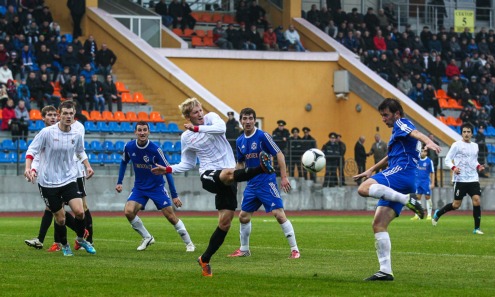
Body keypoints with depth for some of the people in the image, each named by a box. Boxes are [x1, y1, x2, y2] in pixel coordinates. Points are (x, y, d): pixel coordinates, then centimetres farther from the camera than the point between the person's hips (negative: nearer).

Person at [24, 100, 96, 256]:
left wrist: (88, 166, 7)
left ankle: (81, 239, 14)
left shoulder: (76, 135, 0)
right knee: (60, 218, 1)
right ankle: (64, 245, 28)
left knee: (79, 211, -14)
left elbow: (80, 151, 21)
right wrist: (28, 168, -20)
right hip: (48, 182, -2)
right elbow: (31, 150, -5)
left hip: (69, 179, 2)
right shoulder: (47, 132, -12)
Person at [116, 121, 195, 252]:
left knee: (171, 216, -7)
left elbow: (167, 171, -14)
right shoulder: (129, 147, -10)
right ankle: (147, 238, 3)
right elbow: (124, 162, 12)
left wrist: (174, 195, -14)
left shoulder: (155, 149, -21)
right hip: (139, 187, 3)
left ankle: (189, 243, 8)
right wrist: (119, 182, 5)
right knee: (128, 211, -17)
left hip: (157, 186, -3)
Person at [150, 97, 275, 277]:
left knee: (225, 222, -1)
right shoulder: (186, 138, 7)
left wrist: (196, 128, -17)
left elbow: (221, 128, -19)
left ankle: (205, 260, 11)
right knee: (228, 174, -40)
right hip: (209, 175, -2)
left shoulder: (211, 118, 6)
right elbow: (187, 164, 19)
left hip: (228, 176, 2)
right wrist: (168, 170, 5)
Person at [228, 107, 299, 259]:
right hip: (251, 184, 7)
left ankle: (294, 250, -8)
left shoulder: (263, 136, -12)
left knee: (279, 214, -14)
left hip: (267, 181, -7)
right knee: (243, 216, 8)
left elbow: (279, 154, -12)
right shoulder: (240, 141, 7)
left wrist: (284, 177, -17)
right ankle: (244, 249, 25)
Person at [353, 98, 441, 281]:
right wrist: (372, 170, 47)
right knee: (378, 225, 3)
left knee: (364, 189, -32)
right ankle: (385, 271, -2)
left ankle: (407, 199, -32)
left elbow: (416, 133, -19)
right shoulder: (397, 132, 32)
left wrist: (428, 142, -39)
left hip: (402, 172, -10)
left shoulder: (401, 124, 4)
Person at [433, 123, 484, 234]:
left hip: (473, 179, 4)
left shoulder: (475, 146, 14)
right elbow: (447, 160, -3)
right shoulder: (457, 145, -3)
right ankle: (438, 213, 27)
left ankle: (477, 228, -4)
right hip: (460, 179, -4)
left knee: (477, 200, -12)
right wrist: (453, 167, -22)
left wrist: (478, 166, 6)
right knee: (456, 204, 0)